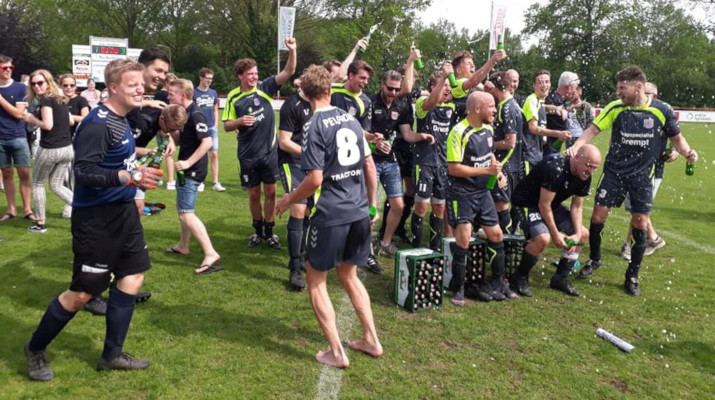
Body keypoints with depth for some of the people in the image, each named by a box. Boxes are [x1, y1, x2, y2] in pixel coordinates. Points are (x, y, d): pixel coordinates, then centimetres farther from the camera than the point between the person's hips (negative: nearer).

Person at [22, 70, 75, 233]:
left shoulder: (45, 100, -12)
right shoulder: (61, 99, 12)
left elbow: (47, 125, -21)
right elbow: (71, 121, 22)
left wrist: (32, 119, -6)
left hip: (50, 150, -7)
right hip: (67, 149, 7)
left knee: (37, 184, 13)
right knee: (57, 185, 16)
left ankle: (40, 223, 17)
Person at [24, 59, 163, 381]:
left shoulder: (121, 120, 9)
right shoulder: (97, 124, -20)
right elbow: (84, 171, -27)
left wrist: (137, 169, 15)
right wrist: (129, 177, -33)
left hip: (122, 211, 9)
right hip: (95, 218, -9)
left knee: (133, 275, 11)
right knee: (82, 292, 2)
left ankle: (112, 354, 24)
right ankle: (35, 349, 27)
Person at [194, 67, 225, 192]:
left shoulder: (213, 93, 10)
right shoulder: (194, 93, -2)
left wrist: (216, 124, 6)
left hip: (212, 128, 3)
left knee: (214, 154, -2)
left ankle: (215, 182, 1)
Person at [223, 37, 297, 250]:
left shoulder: (265, 87, -4)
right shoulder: (233, 97, -3)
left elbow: (288, 72, -13)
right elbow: (227, 126, 1)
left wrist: (292, 51, -28)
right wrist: (239, 122, -19)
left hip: (269, 152, 0)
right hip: (248, 155, 0)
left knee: (271, 192, 6)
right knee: (254, 194, 11)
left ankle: (269, 231, 22)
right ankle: (258, 230, 29)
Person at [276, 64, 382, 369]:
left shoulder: (314, 126, -12)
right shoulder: (351, 120, 8)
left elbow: (315, 179, -17)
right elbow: (370, 165, 11)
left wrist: (288, 200, -2)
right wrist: (372, 202, 22)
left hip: (331, 215, -7)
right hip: (359, 212, 7)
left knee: (315, 280, 10)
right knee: (349, 276, 23)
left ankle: (337, 353, 13)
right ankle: (371, 341, 28)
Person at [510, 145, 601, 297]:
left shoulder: (584, 177, -6)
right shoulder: (555, 169, -32)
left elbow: (577, 206, 3)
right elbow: (544, 205, -27)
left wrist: (577, 234, -10)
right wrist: (555, 234, -21)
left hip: (553, 206, 9)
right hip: (527, 203, -9)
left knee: (584, 233, 4)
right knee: (543, 238, -32)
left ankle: (560, 278, 12)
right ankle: (519, 277, -9)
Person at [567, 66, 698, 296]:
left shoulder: (662, 110, -7)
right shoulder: (615, 108, -6)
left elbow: (676, 138, 5)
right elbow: (593, 130, -5)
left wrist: (687, 152, -14)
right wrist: (576, 147, -23)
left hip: (642, 176, 0)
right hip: (614, 172, 1)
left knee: (640, 225, 0)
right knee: (597, 217, -2)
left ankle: (632, 277, 17)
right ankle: (594, 259, 26)